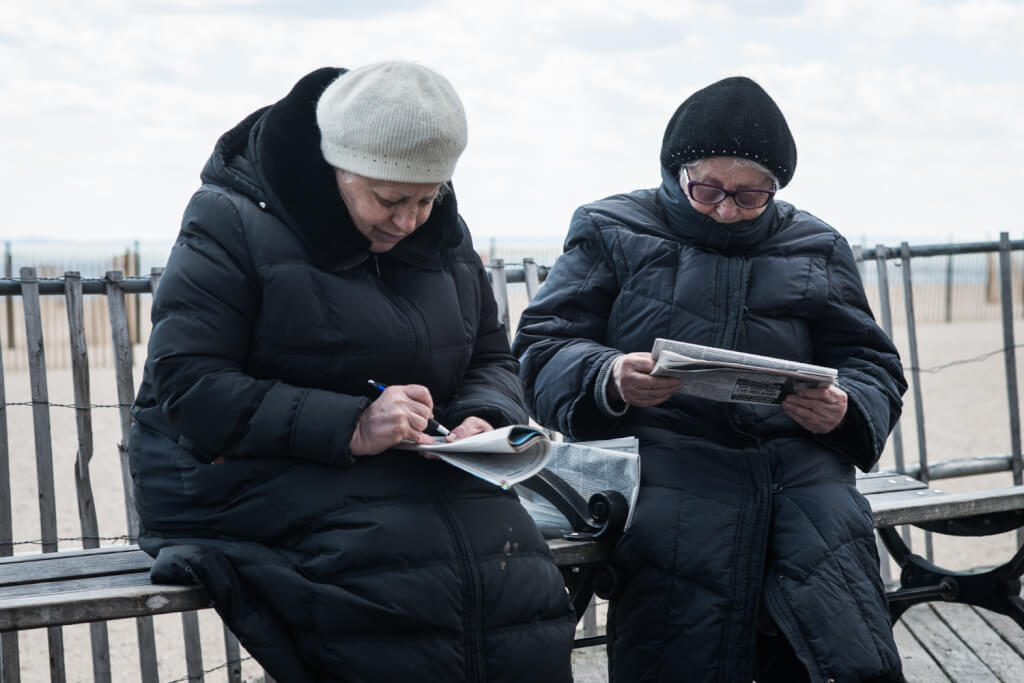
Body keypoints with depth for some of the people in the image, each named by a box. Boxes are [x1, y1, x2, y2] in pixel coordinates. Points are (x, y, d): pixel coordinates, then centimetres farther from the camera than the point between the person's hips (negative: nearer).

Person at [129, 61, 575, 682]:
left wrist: (484, 420, -8)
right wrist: (350, 427, -26)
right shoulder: (233, 223, -9)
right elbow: (187, 387, -17)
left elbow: (492, 357, 18)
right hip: (250, 480, -5)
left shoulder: (443, 234, 11)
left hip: (408, 474, 5)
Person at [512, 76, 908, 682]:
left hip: (801, 463, 2)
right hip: (671, 466, -2)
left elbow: (872, 366, 21)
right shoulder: (612, 233, 14)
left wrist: (844, 410, -4)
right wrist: (610, 381, -16)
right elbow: (544, 348, 7)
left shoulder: (817, 252, 21)